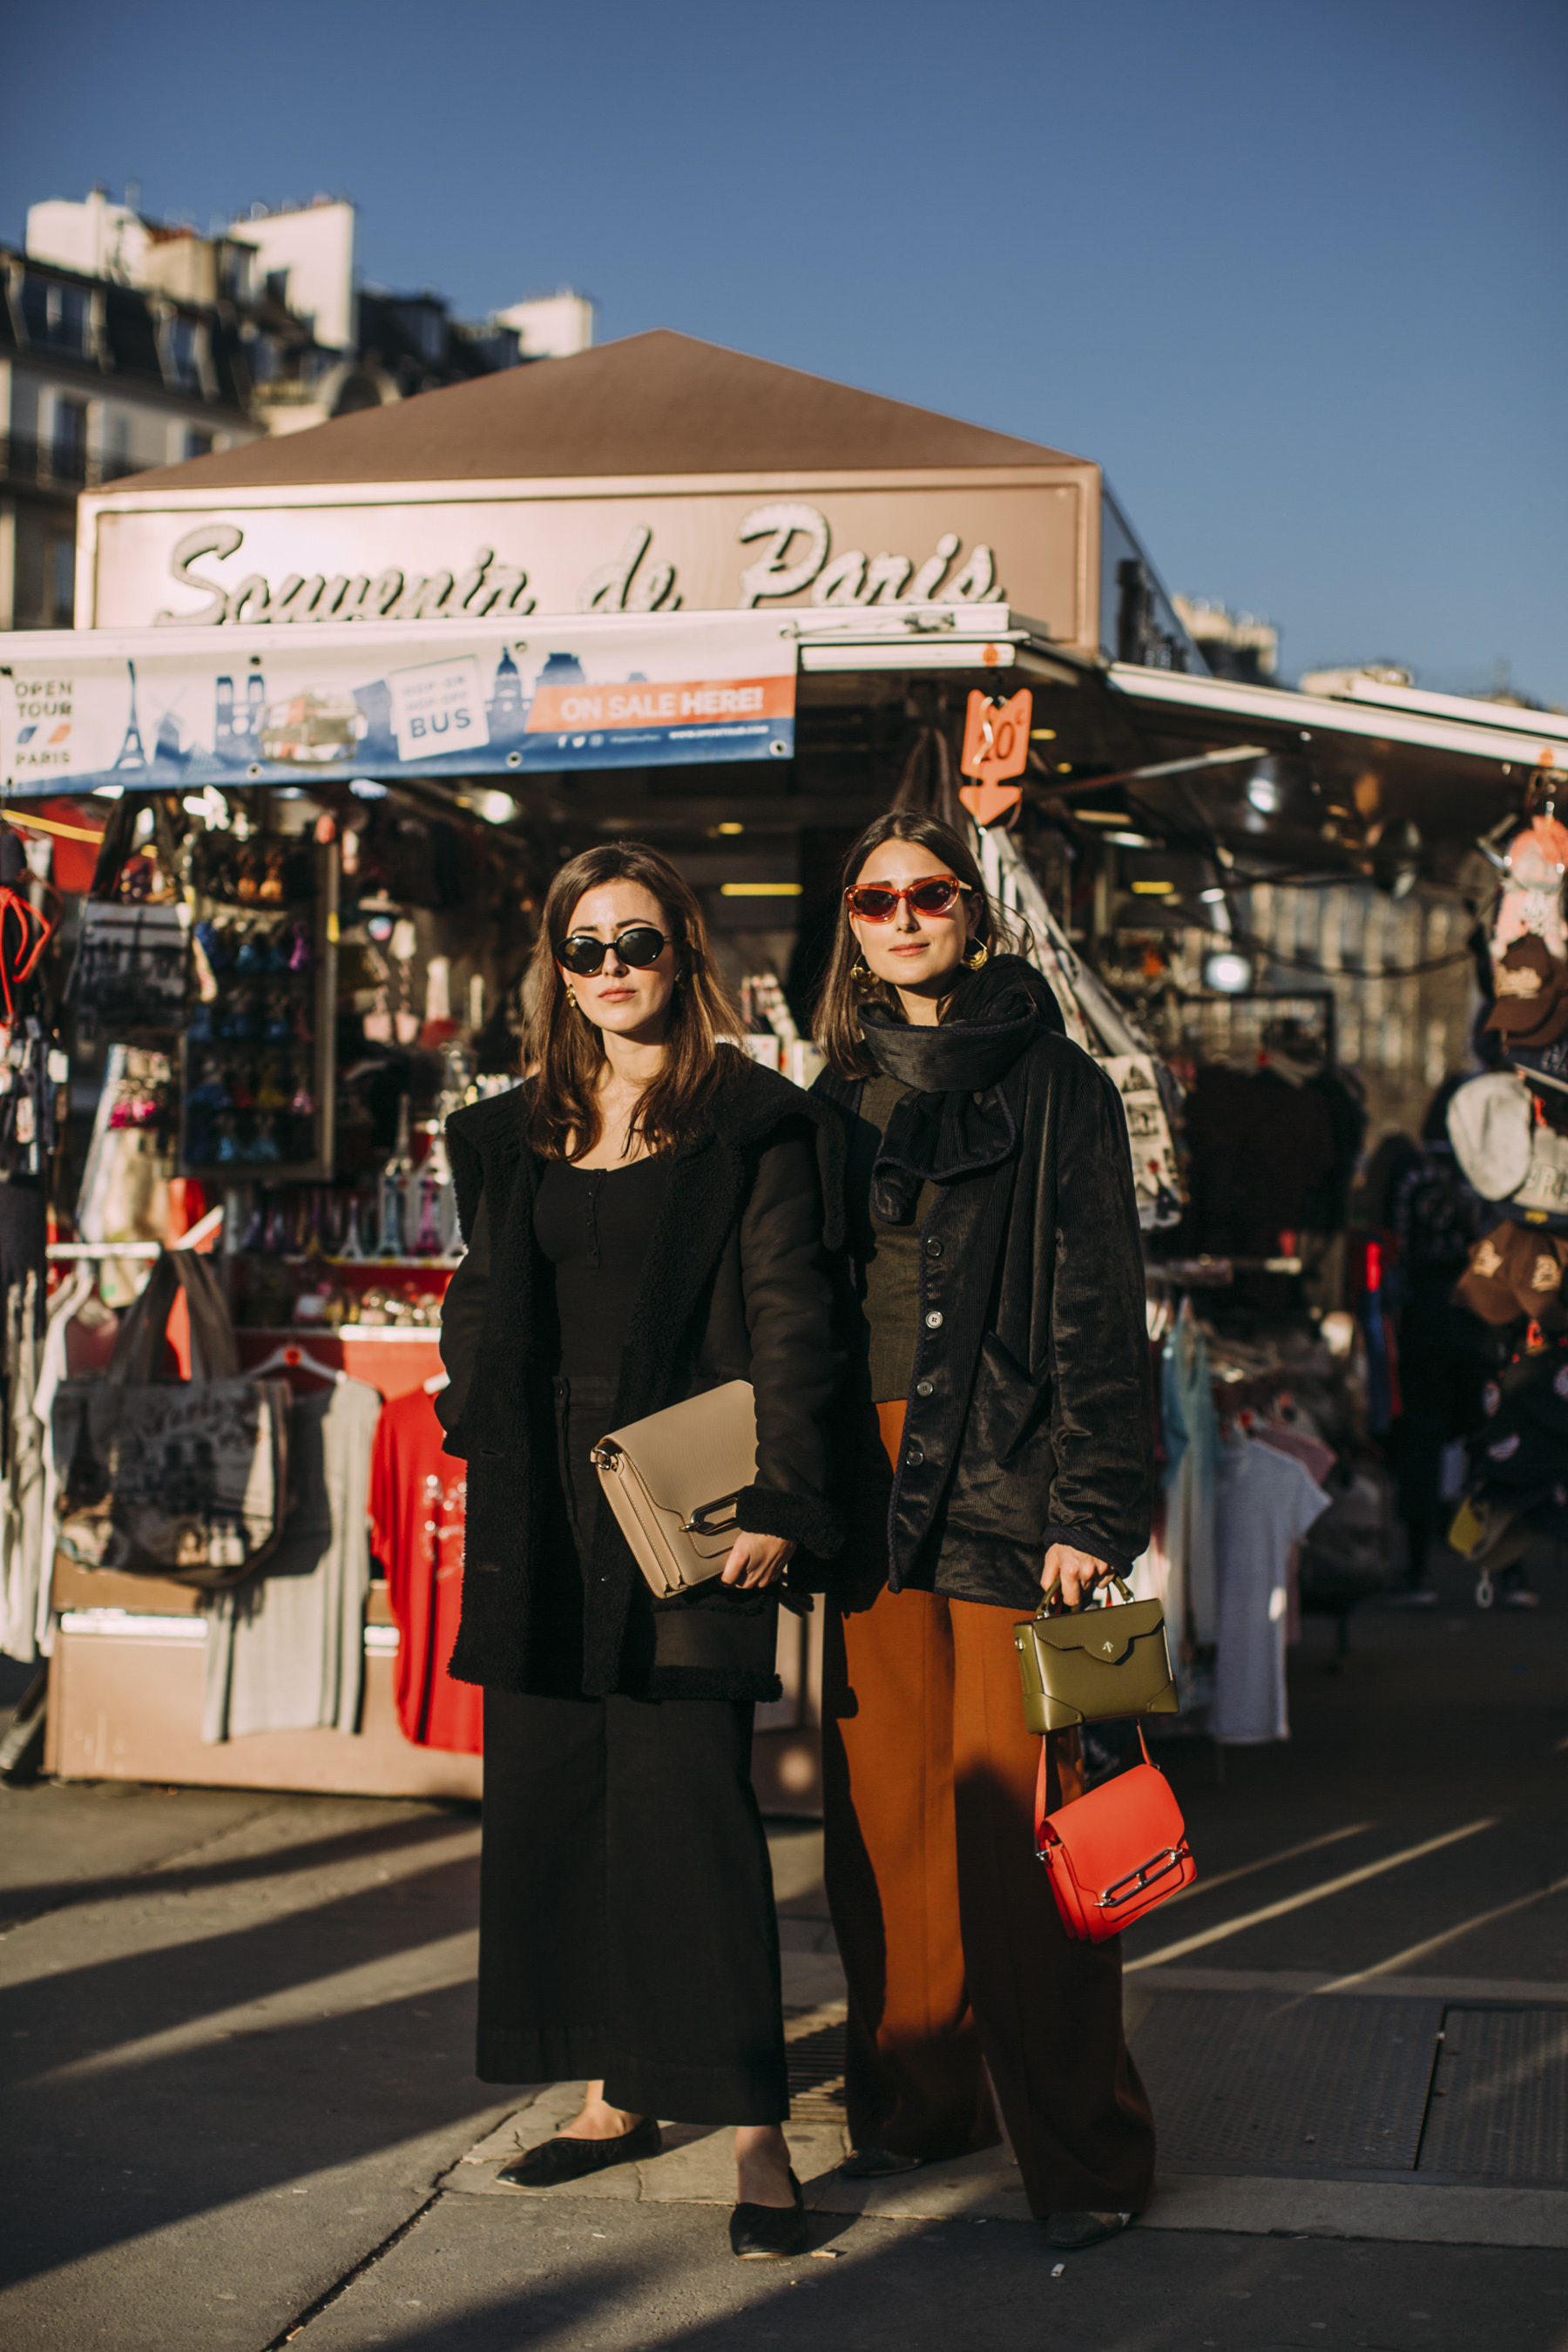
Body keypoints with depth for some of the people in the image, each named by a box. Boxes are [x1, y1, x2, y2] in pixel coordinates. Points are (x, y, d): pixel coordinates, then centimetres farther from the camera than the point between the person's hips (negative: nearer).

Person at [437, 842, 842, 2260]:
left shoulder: (752, 1122, -2)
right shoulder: (518, 1136, 14)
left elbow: (789, 1319, -6)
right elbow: (485, 1319, 18)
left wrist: (777, 1503, -13)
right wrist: (485, 1482, 10)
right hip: (547, 1518, 6)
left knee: (688, 1797, -9)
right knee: (553, 1798, 8)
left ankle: (752, 2125, -3)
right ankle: (622, 2091, 21)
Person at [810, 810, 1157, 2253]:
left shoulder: (1055, 1088, 0)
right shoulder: (842, 1099, 15)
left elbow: (1101, 1313, -5)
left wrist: (1091, 1511, -12)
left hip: (1004, 1480, -5)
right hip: (869, 1482, 5)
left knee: (1012, 1812, -6)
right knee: (884, 1801, 6)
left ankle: (1081, 2149, 4)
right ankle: (914, 2097, 20)